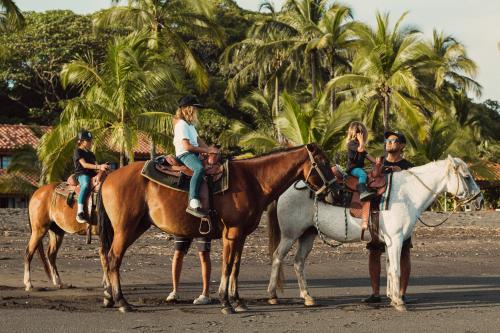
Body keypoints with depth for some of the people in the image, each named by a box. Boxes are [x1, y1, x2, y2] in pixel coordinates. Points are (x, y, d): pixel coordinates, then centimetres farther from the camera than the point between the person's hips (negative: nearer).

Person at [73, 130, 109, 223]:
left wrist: (101, 167, -4)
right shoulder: (78, 152, 0)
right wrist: (98, 167, -21)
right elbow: (84, 164, -13)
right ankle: (80, 212, -48)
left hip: (91, 174, 9)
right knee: (86, 184, -40)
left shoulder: (90, 154, 25)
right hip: (81, 174, -8)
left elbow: (94, 165, 18)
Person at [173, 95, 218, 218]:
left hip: (193, 153, 11)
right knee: (199, 168, -37)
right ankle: (193, 204, -49)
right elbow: (187, 146, -18)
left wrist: (209, 149, 4)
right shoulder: (182, 124, -11)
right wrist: (207, 150, -16)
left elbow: (198, 140, 22)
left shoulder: (190, 124, 22)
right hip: (184, 154, -11)